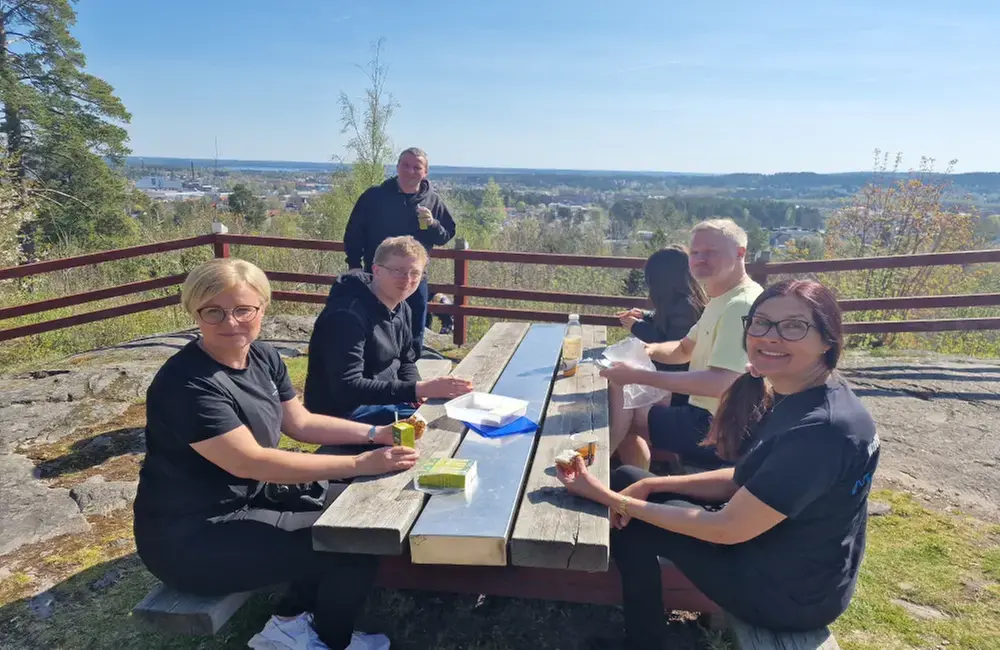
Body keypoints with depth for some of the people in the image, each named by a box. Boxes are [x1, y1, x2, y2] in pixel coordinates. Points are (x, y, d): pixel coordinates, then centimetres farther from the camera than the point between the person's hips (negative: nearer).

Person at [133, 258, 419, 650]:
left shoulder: (262, 358, 0)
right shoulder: (186, 385, -26)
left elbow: (301, 422, 8)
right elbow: (251, 462, -30)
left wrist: (376, 434, -4)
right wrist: (360, 464, -31)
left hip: (248, 498, 9)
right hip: (191, 537, -9)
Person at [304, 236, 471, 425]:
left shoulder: (401, 308, 3)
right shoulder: (347, 314, -24)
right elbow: (347, 389, -31)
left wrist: (419, 391, -8)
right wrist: (418, 389, -37)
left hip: (385, 398, 8)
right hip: (344, 412, -8)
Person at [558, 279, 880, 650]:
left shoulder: (822, 428, -31)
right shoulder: (794, 397, -2)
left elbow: (727, 529, -27)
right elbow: (746, 481, 6)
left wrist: (610, 499, -21)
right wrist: (650, 485, -5)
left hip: (791, 591, -8)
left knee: (631, 521, -4)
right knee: (626, 479, 7)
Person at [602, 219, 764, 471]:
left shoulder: (742, 306, -24)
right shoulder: (722, 299, 10)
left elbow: (720, 383, -33)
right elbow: (685, 349, 18)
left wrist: (639, 376, -33)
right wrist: (650, 349, -6)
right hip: (707, 413, 10)